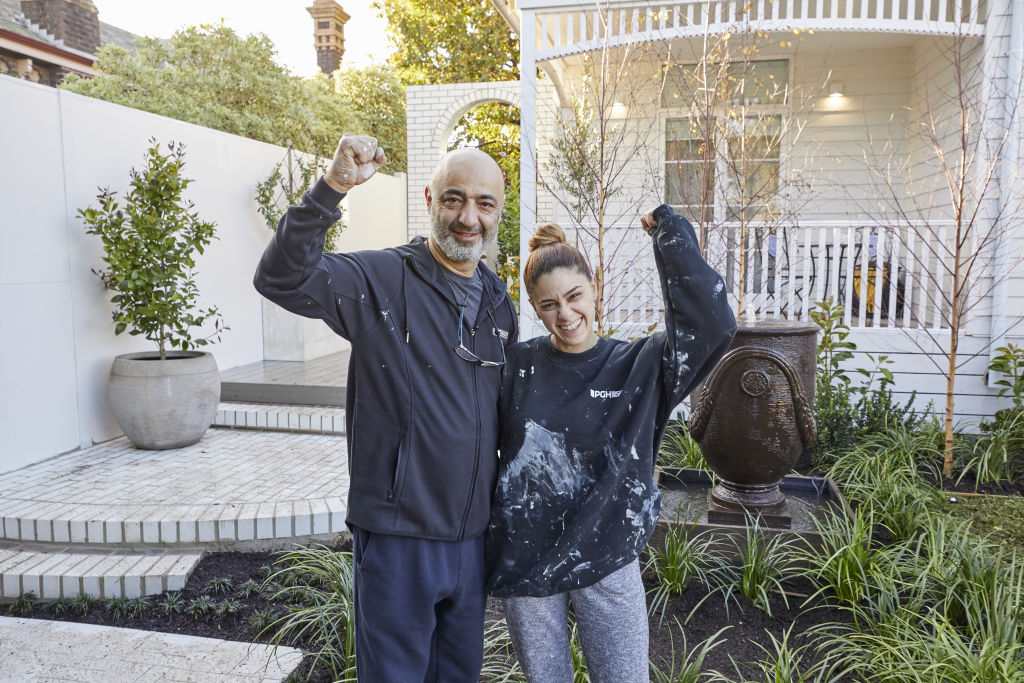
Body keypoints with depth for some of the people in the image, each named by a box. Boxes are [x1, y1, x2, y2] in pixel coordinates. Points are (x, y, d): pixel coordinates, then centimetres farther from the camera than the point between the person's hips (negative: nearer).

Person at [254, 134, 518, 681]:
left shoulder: (499, 302, 7)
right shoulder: (381, 281, -11)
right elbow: (282, 278, -27)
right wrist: (332, 188, -37)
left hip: (473, 536, 6)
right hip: (398, 537, -6)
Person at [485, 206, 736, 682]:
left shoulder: (639, 366, -6)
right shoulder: (518, 366, -3)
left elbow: (712, 324, -19)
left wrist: (671, 234, -16)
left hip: (607, 563, -1)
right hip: (524, 558, 1)